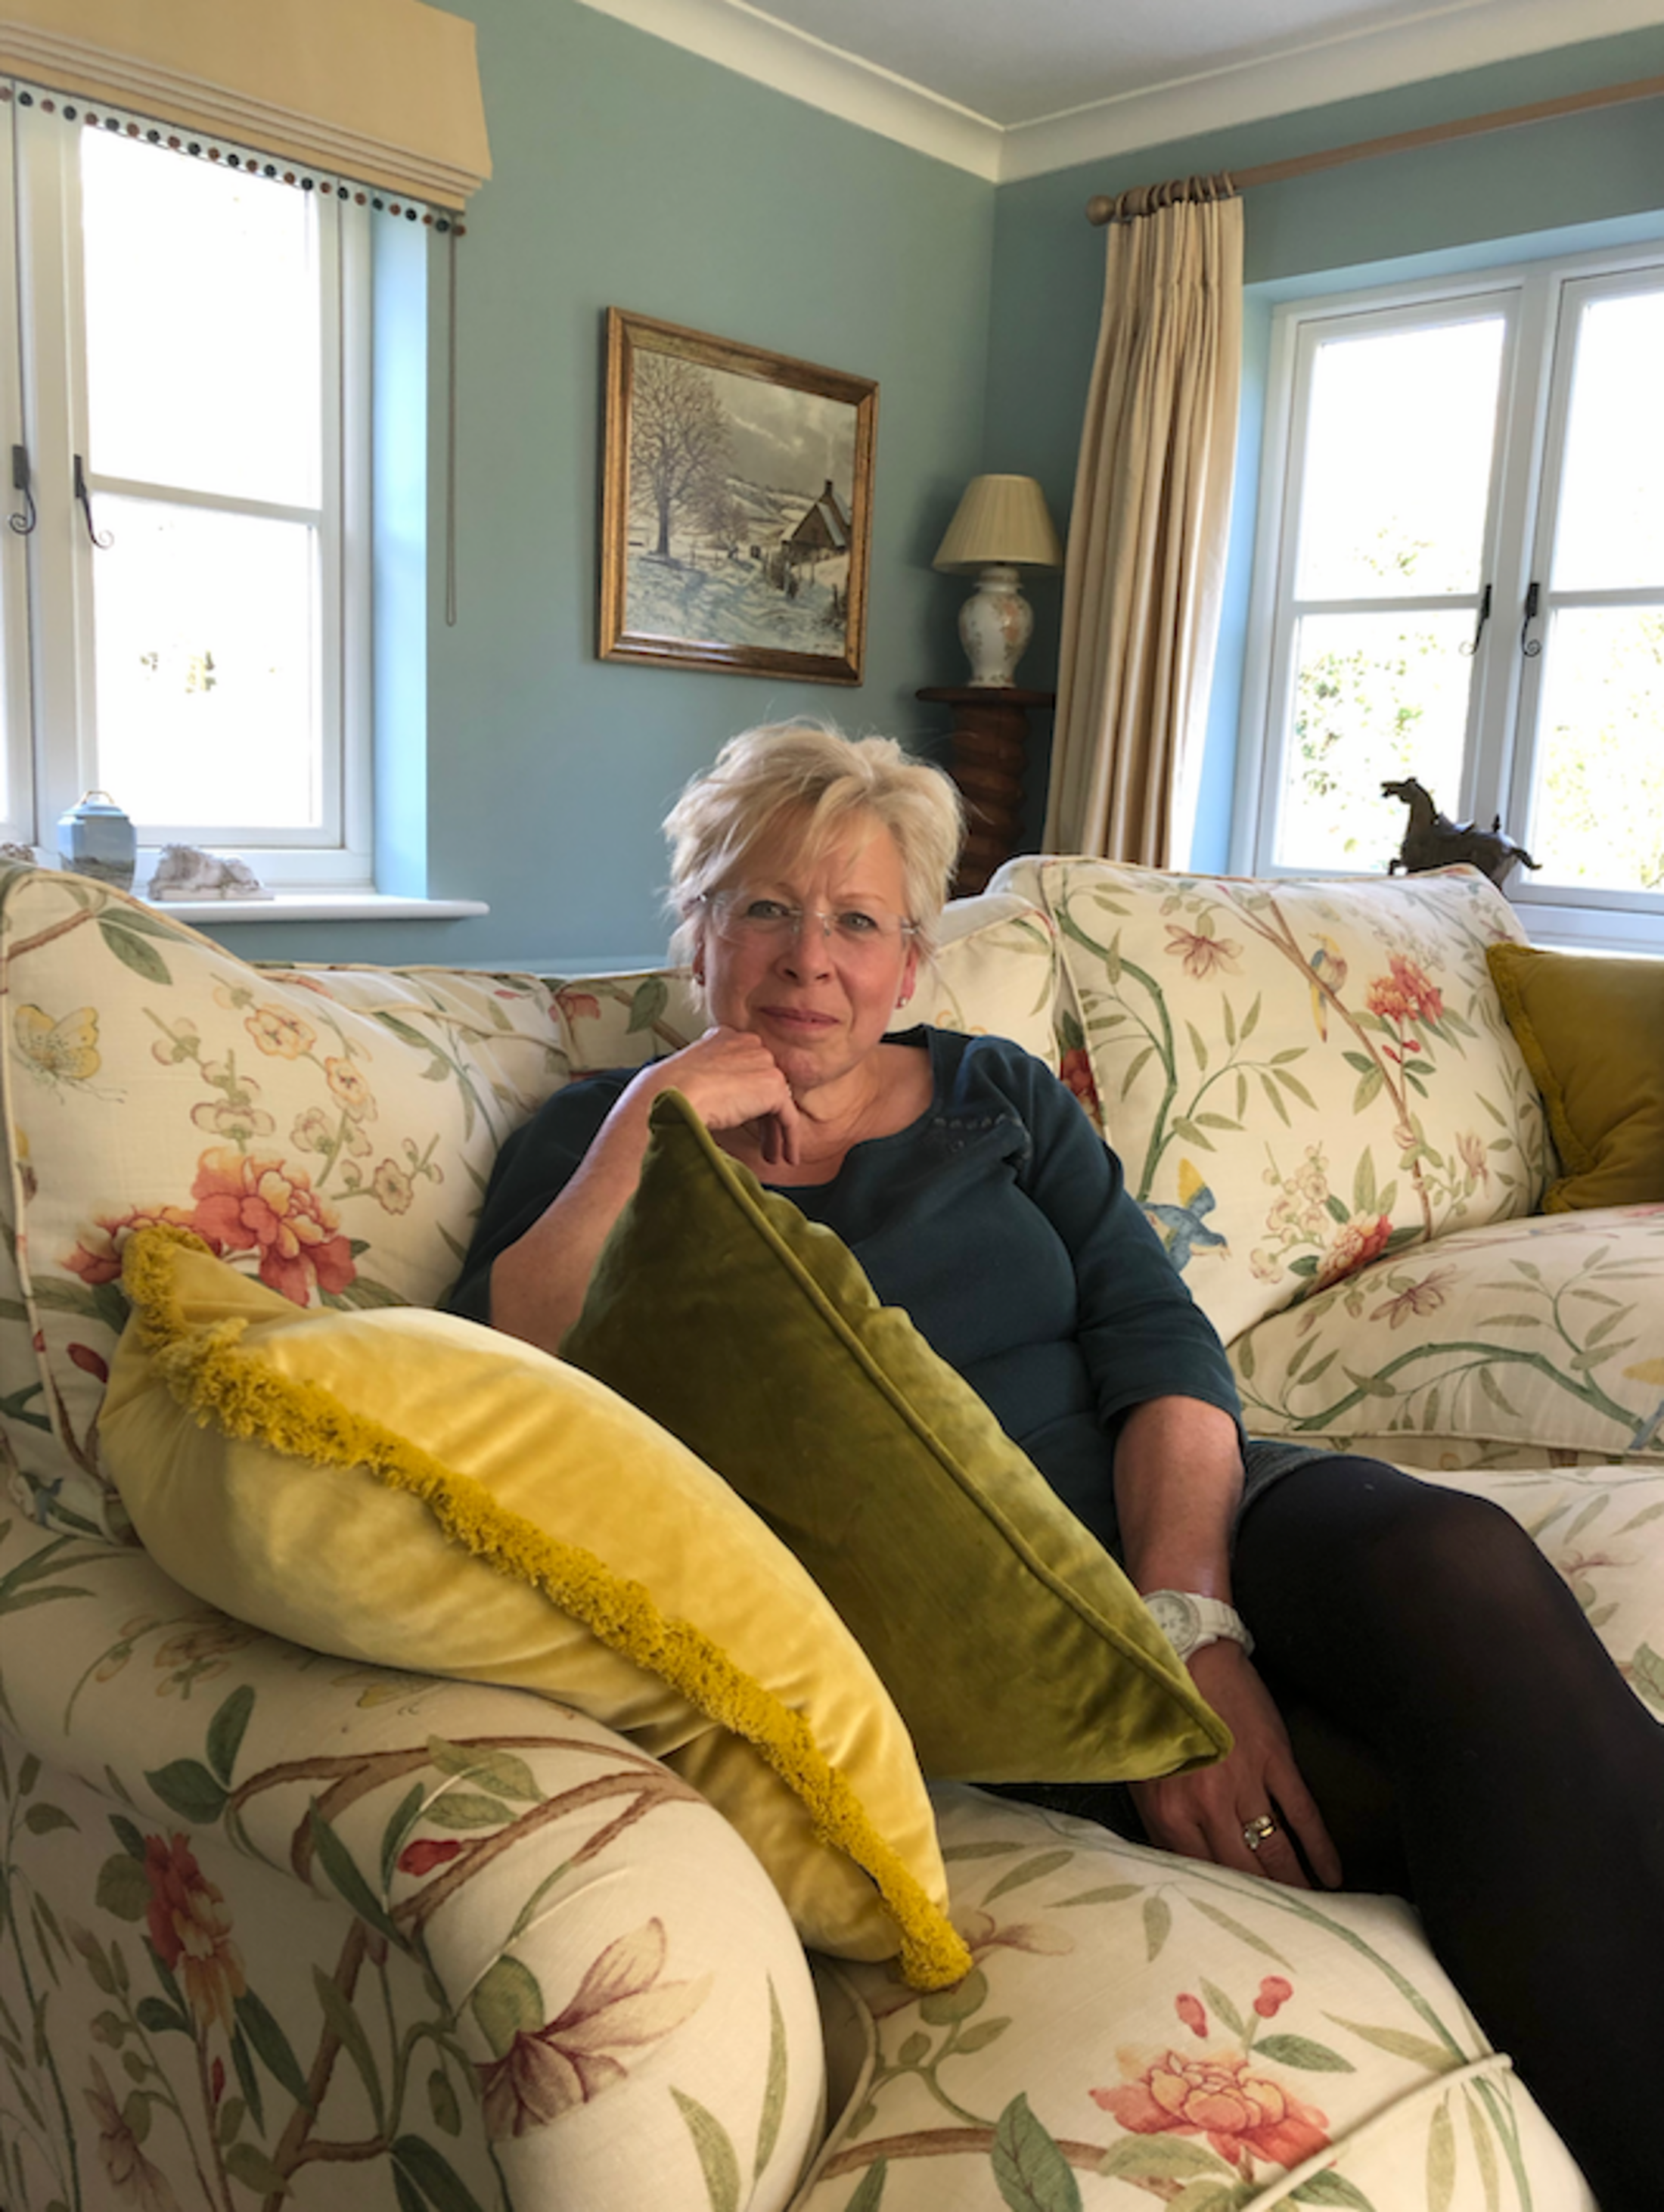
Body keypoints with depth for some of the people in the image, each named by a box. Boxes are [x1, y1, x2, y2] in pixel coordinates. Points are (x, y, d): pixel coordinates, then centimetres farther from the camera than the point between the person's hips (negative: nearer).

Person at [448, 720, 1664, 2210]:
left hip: (1169, 1519, 4)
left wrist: (1188, 1617, -15)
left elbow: (1157, 1341, 2)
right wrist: (646, 1121, -9)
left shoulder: (996, 1096, 16)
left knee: (1458, 1569, -29)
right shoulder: (607, 1137, 11)